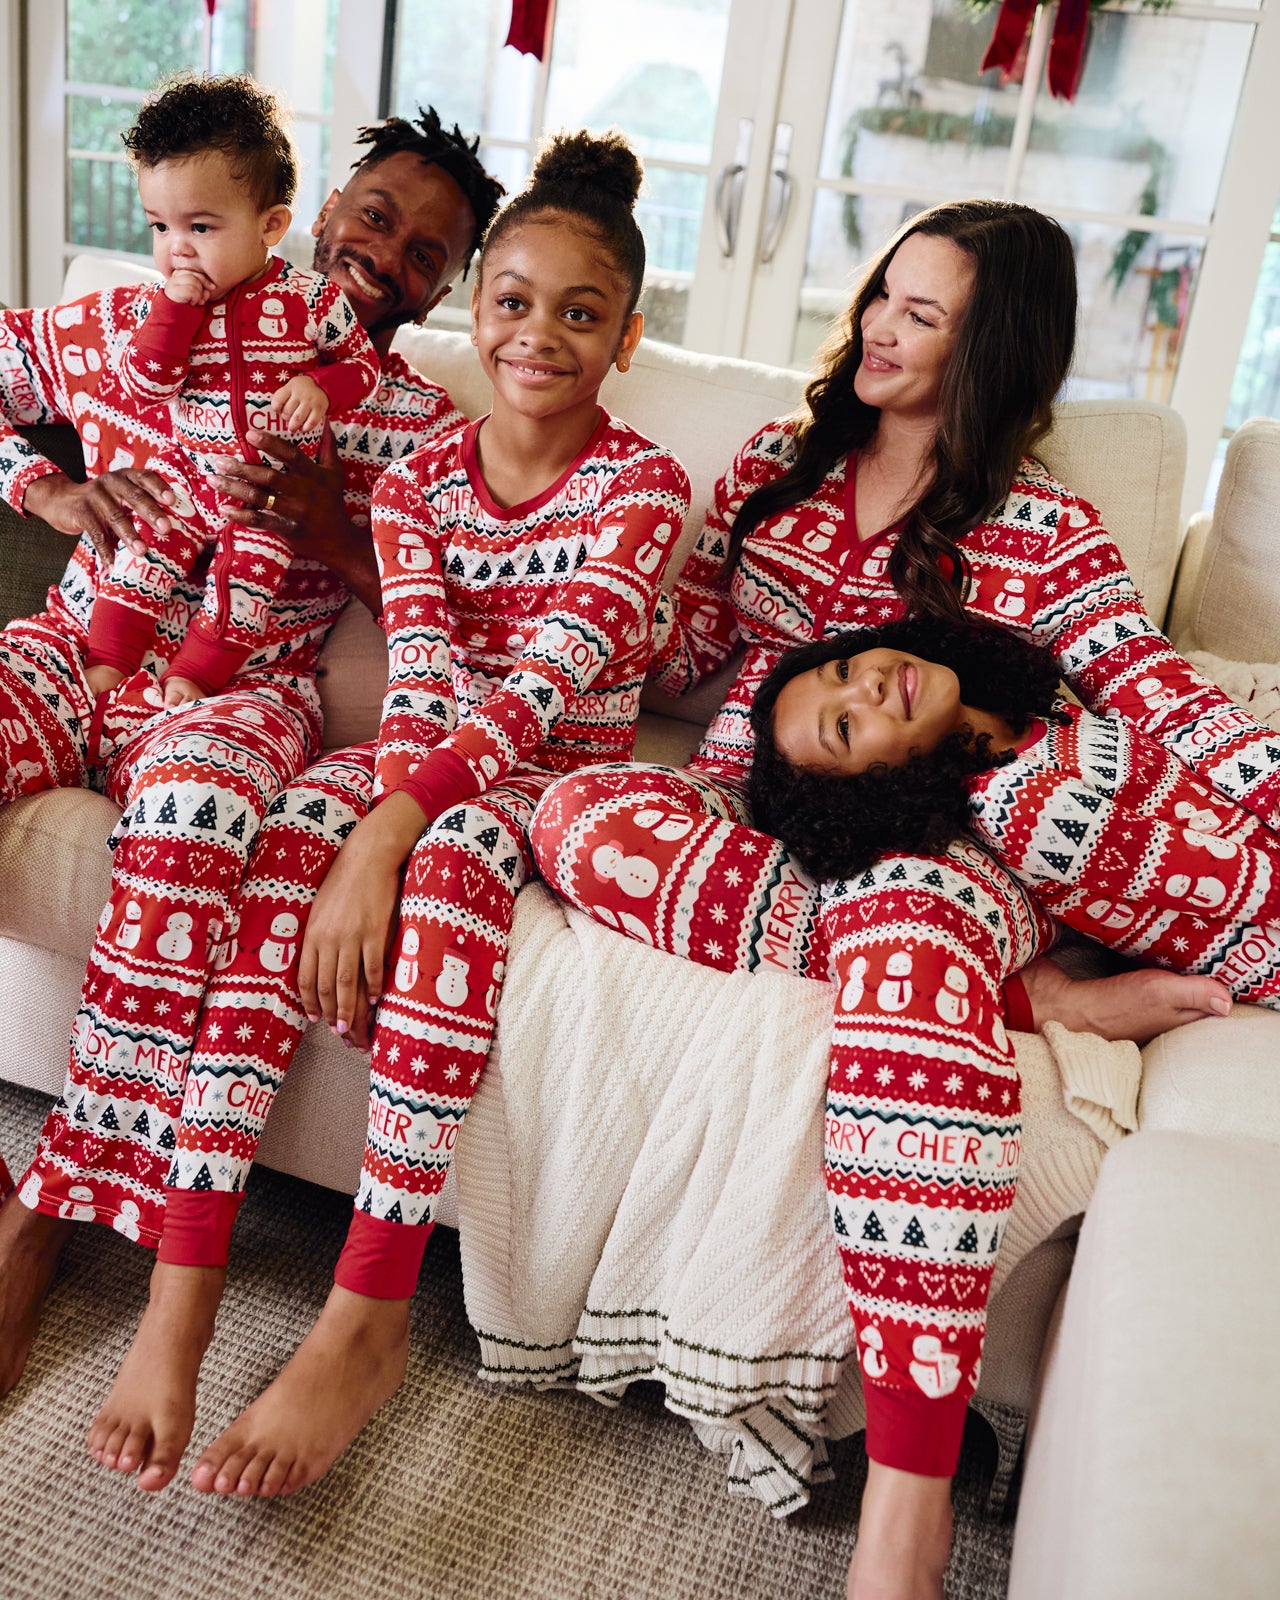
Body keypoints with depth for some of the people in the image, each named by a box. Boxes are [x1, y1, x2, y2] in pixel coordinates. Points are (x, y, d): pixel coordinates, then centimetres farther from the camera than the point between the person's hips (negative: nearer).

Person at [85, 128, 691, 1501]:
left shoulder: (642, 486, -7)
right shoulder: (415, 483, 5)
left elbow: (552, 676, -22)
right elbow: (419, 669, -9)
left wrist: (392, 829, -35)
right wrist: (357, 839, -28)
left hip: (557, 776, -3)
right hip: (422, 751, 3)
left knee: (456, 858, -37)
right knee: (290, 833, -30)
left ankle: (368, 1320, -35)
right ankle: (183, 1285, -31)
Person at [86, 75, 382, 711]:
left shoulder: (313, 300, -11)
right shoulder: (164, 304, -3)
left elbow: (364, 363, 0)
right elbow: (140, 386, -11)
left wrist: (319, 385, -21)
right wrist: (172, 310, -21)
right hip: (191, 468, 3)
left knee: (246, 574, -7)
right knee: (142, 546, -2)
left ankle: (194, 673, 13)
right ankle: (106, 660, 14)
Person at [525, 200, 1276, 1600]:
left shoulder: (1042, 536, 8)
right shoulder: (778, 462, 19)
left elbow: (1167, 701, -3)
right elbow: (675, 651, 20)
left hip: (917, 848, -3)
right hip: (732, 823, 4)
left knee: (915, 922, -41)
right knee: (578, 811, -31)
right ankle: (1030, 989, -27)